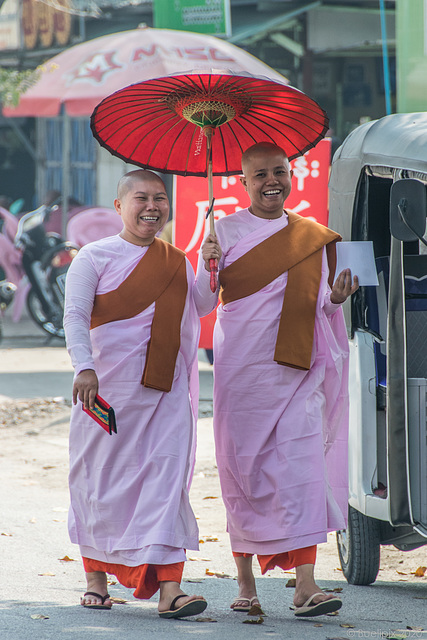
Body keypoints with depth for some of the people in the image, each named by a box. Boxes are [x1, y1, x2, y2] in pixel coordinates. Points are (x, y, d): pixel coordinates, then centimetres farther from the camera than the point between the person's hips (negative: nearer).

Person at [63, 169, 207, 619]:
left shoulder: (178, 263, 14)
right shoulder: (96, 257, 0)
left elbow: (195, 314, 18)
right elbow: (75, 316, -8)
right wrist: (85, 367, -24)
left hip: (166, 392, 3)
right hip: (109, 388, -3)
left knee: (167, 478, -8)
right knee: (103, 479, 5)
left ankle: (169, 589, -15)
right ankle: (96, 578, 22)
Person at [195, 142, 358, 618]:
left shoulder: (314, 238, 11)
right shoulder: (227, 231, 3)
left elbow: (317, 308, 15)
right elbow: (202, 305, 0)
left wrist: (334, 299, -6)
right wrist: (208, 265, -18)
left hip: (297, 370, 1)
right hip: (242, 369, -1)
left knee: (302, 462, -11)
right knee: (244, 470, 3)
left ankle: (305, 584, -17)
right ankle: (245, 579, 17)